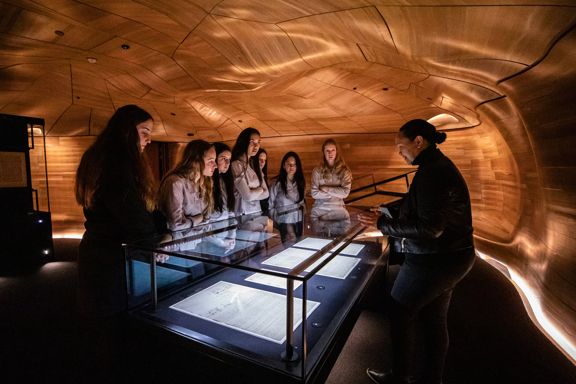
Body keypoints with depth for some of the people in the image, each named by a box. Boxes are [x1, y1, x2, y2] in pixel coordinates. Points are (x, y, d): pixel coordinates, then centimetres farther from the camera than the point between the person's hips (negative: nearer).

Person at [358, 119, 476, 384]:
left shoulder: (432, 172, -22)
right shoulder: (440, 165, 10)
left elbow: (431, 228, -26)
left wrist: (382, 224, -21)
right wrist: (389, 215, 10)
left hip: (433, 261, -10)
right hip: (449, 257, 10)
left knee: (400, 313, 7)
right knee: (434, 319, 19)